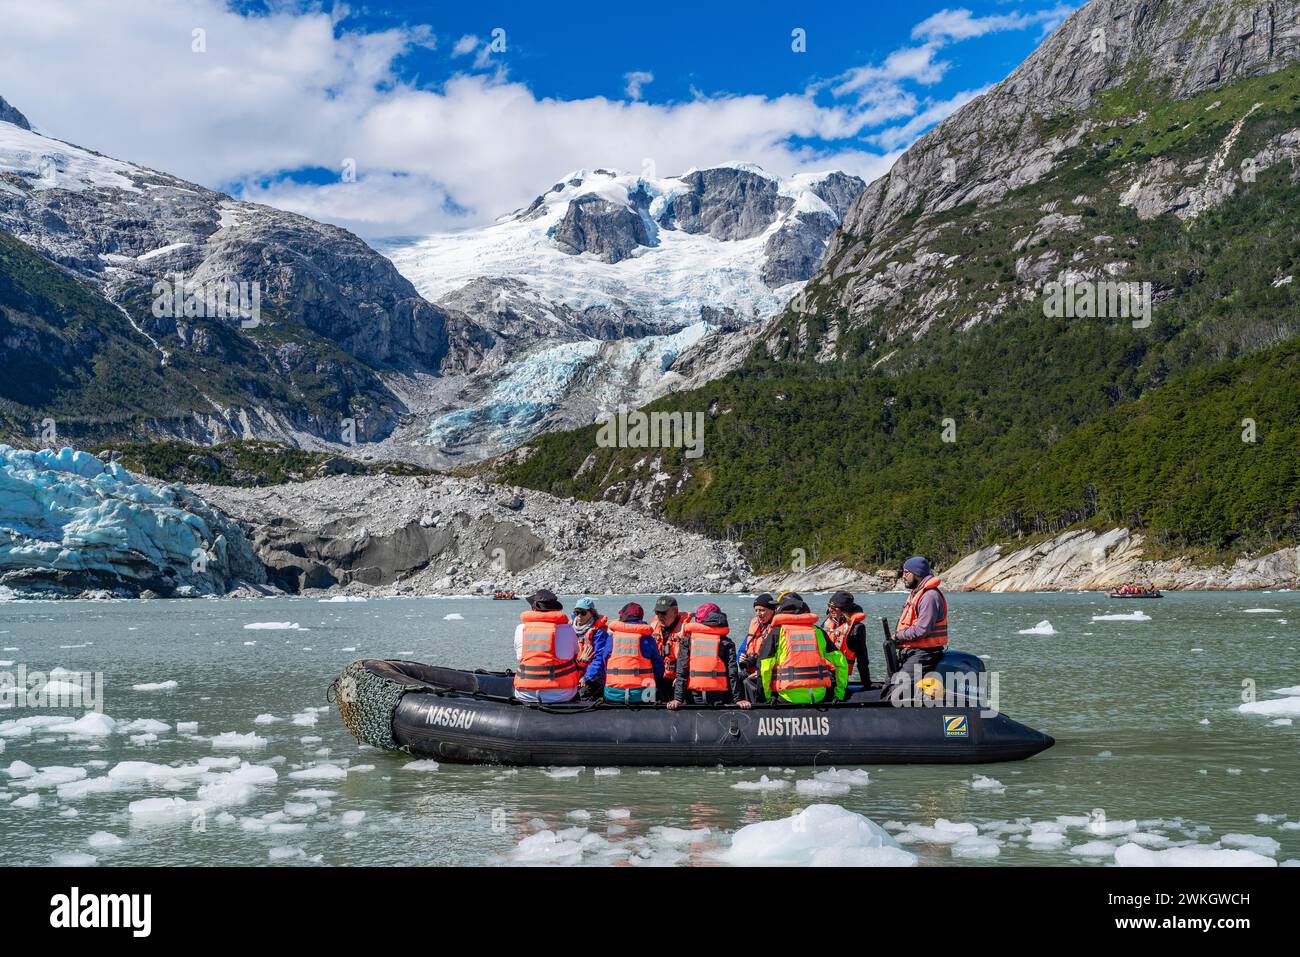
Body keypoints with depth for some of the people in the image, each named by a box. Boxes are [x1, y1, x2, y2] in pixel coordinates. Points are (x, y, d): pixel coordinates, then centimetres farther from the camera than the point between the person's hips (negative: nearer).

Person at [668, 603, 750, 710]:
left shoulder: (688, 639, 5)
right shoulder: (726, 642, 4)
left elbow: (681, 672, -1)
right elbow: (732, 673, 0)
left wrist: (678, 698, -3)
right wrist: (738, 699, 3)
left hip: (694, 694, 1)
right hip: (719, 696, 0)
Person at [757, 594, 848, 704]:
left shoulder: (776, 632, 7)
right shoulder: (818, 631, 16)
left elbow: (764, 668, -1)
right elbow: (841, 663, 15)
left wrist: (767, 697, 10)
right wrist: (839, 694, 22)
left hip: (790, 697, -3)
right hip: (819, 697, 3)